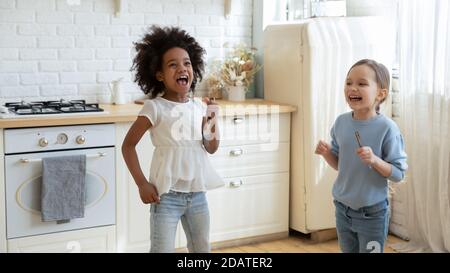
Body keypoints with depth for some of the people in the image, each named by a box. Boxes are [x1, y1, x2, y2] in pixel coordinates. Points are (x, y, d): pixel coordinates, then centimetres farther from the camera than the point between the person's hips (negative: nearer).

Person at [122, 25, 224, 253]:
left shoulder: (199, 107, 2)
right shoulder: (155, 108, -13)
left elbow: (211, 148, 10)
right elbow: (128, 145, -9)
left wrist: (213, 121, -6)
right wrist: (142, 183, -13)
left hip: (197, 193, 6)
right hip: (167, 195, -5)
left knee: (202, 249, 19)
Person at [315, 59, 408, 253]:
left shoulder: (386, 128, -18)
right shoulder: (341, 122, -3)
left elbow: (399, 173, -13)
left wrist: (374, 160, -29)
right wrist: (326, 152, -10)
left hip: (372, 213, -5)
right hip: (343, 209, 5)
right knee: (347, 250, 20)